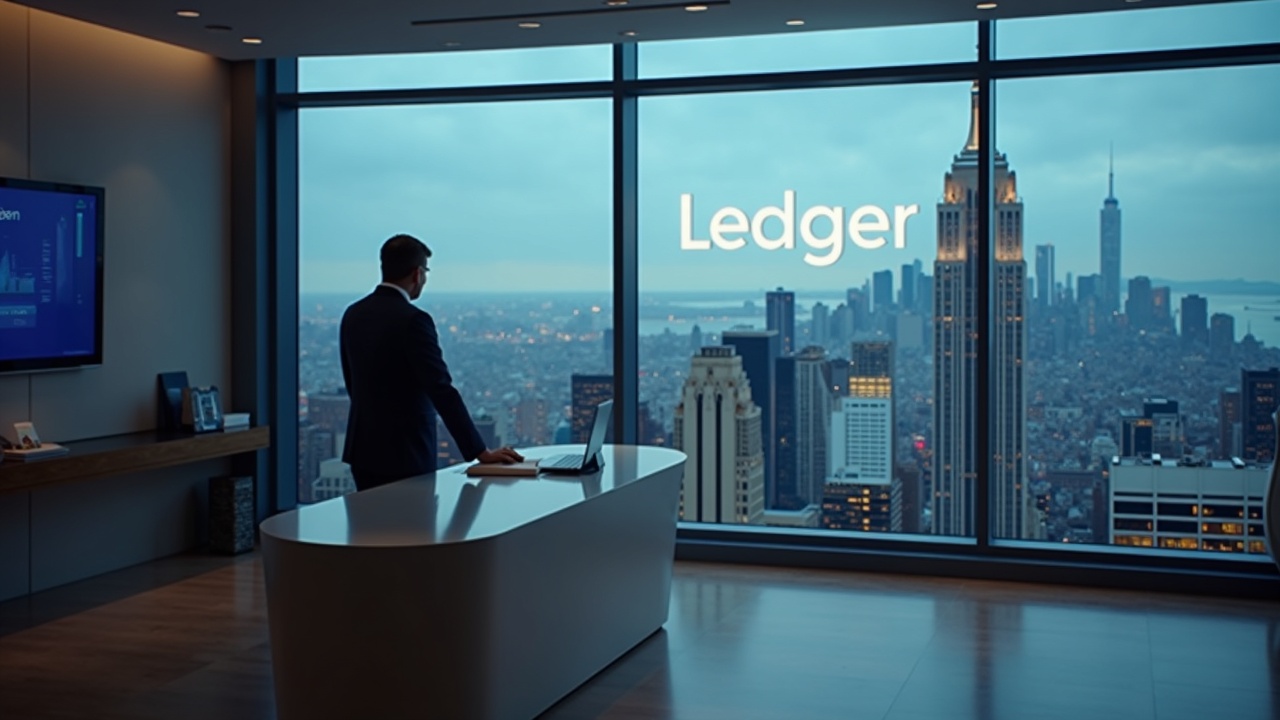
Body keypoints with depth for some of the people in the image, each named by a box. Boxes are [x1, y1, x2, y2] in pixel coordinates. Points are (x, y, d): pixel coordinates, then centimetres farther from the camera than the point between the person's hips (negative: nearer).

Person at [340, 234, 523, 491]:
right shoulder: (412, 320, -18)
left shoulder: (353, 314, 6)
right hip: (404, 454, -8)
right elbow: (442, 391, -21)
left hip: (363, 450, 8)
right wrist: (481, 452, -18)